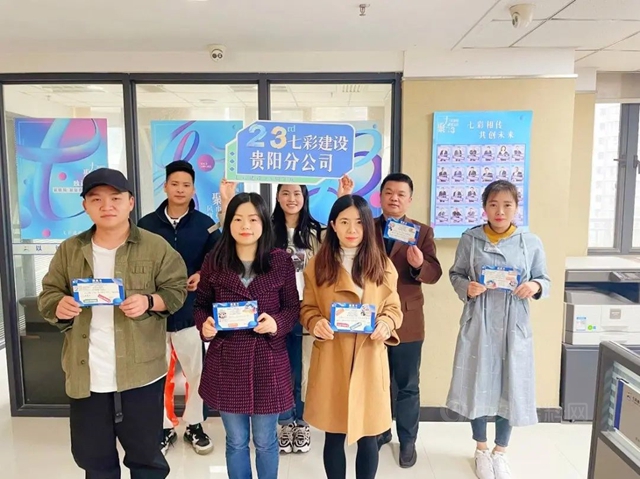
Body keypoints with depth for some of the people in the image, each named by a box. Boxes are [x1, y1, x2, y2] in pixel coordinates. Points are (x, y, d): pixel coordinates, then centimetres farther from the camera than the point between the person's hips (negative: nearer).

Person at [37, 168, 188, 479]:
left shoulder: (155, 247, -5)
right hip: (86, 375, 3)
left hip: (141, 372, -3)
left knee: (146, 454, 14)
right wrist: (59, 306, -13)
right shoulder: (69, 250, 5)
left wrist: (149, 302, -20)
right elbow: (47, 294, 9)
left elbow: (177, 290, -2)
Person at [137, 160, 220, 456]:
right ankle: (165, 427, 29)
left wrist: (202, 277, -14)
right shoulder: (147, 224, 2)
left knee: (196, 372, 9)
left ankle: (194, 425, 29)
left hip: (191, 311, 0)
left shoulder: (205, 225, 0)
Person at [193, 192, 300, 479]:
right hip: (226, 362, 1)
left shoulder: (281, 261, -3)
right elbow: (200, 305, 6)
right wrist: (204, 325, -15)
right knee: (236, 441, 17)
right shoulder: (214, 262, -1)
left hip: (267, 362, -1)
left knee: (265, 441, 15)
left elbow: (293, 307, 1)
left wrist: (277, 323, -19)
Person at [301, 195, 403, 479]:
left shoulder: (382, 265, 3)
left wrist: (386, 323, -16)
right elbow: (307, 308, 4)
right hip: (331, 360, 0)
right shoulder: (318, 265, 0)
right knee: (334, 436, 12)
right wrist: (316, 324, -17)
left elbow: (394, 308, 6)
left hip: (369, 359, 1)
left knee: (368, 436, 10)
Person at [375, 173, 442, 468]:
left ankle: (408, 441, 29)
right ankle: (379, 431, 37)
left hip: (406, 321, -1)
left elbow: (434, 274, -8)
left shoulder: (422, 232, 0)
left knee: (407, 385, 11)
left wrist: (420, 265, -29)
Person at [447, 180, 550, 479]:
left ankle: (500, 452, 33)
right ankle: (481, 449, 33)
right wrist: (466, 287, -15)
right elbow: (455, 274, 5)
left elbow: (544, 281, 6)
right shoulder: (470, 239, -3)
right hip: (478, 325, 0)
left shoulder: (531, 243, -1)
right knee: (478, 385, 9)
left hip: (514, 327, 1)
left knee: (510, 387, 9)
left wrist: (535, 286, -16)